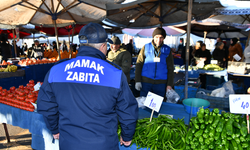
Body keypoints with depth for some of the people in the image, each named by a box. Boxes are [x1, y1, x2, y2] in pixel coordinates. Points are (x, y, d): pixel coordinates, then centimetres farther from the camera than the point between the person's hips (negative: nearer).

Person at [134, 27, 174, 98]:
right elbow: (139, 64, 3)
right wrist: (137, 81, -5)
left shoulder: (167, 50, 6)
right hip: (146, 82, 0)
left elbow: (170, 69, 8)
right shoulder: (146, 47, 4)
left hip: (160, 84, 1)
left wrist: (169, 84, 2)